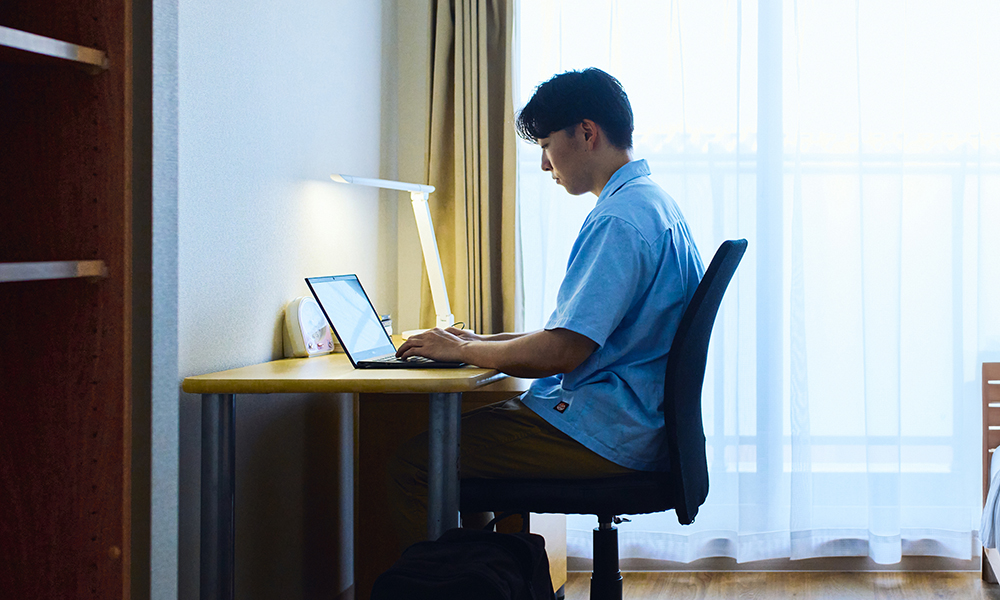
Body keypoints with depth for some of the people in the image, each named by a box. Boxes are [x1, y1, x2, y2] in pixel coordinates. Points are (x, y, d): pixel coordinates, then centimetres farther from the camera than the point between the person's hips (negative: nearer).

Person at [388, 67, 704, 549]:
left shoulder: (620, 219, -19)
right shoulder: (654, 204, 15)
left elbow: (563, 352, -23)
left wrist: (462, 349, -9)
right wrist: (486, 341, 15)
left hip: (602, 438, -11)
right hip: (634, 428, 11)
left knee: (413, 465, -12)